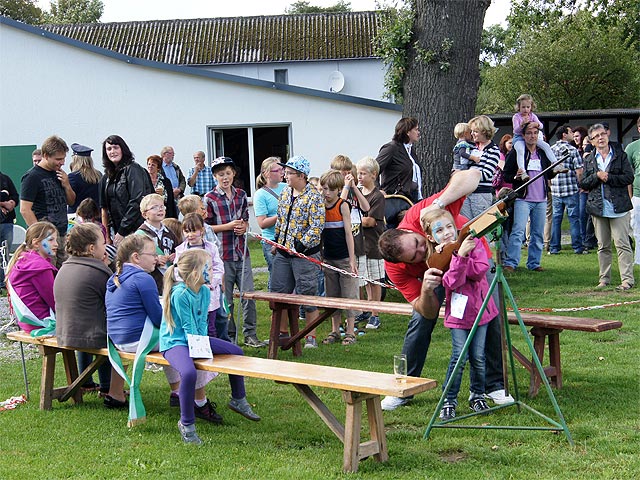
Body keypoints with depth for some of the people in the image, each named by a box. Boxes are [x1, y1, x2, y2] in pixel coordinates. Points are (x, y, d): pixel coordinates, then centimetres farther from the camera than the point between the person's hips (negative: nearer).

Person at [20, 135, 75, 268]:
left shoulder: (58, 174, 14)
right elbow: (25, 209, -14)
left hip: (62, 235, 8)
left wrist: (66, 185, 1)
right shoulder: (32, 177, -9)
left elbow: (71, 201, 22)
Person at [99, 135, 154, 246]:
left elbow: (137, 202, -15)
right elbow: (104, 208, 18)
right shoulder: (107, 177, 15)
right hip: (117, 231, 7)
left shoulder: (133, 169, -8)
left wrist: (122, 231, -16)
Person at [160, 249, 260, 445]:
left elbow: (202, 322, 5)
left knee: (236, 352, 12)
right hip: (175, 342, -9)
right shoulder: (180, 294, -24)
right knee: (189, 372, -37)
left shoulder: (204, 291, 1)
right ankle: (187, 424, -18)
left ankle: (238, 400, 32)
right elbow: (188, 327, -21)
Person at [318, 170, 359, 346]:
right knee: (332, 296, 10)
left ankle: (350, 332, 5)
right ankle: (335, 331, 18)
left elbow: (348, 233, -9)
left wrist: (352, 260, -12)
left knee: (349, 295, -1)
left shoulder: (343, 206, -8)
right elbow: (319, 233, 11)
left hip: (345, 258, -5)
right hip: (328, 258, 5)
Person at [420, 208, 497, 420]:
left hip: (480, 309, 2)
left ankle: (477, 395, 23)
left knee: (478, 357, 3)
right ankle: (449, 401, 2)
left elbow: (481, 269, -16)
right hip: (458, 313, -2)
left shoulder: (473, 243, -2)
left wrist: (458, 257, -20)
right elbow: (451, 282, -23)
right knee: (459, 357, -9)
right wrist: (460, 256, -34)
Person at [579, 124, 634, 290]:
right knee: (602, 246, 8)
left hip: (618, 206, -3)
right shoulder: (589, 159, 12)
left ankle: (627, 278, -7)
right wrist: (597, 176, -11)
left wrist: (608, 177, -12)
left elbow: (629, 177, -5)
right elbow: (583, 183, 6)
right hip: (598, 207, 3)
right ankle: (604, 278, 15)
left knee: (622, 244, -7)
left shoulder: (620, 155, 4)